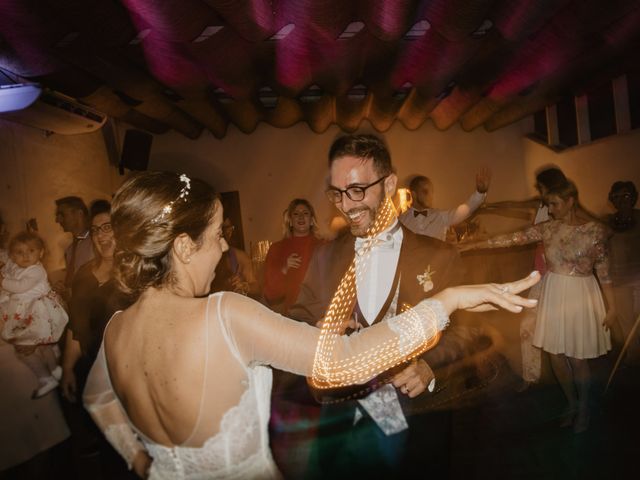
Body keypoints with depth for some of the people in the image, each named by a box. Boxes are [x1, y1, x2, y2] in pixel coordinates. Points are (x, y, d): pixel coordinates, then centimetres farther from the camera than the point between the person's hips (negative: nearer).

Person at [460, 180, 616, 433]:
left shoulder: (594, 230, -9)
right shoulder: (547, 229, -1)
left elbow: (604, 271, -6)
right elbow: (512, 239, -4)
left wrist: (611, 307, -3)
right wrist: (475, 244, -8)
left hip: (580, 298, -3)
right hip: (553, 295, 4)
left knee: (576, 357, 4)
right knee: (556, 355, 9)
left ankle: (583, 408, 31)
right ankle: (572, 403, 34)